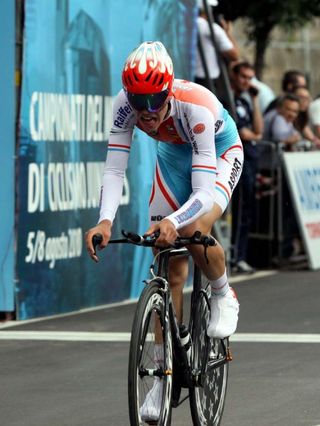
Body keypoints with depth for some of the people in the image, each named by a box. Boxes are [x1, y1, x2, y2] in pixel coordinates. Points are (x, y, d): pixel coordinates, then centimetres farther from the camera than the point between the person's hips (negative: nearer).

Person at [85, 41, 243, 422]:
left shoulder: (196, 107, -40)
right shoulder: (125, 104, -28)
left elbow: (203, 191, -43)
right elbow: (114, 170, -29)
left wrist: (174, 222, -62)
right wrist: (105, 221, -47)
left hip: (219, 154, -4)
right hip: (173, 156, 4)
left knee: (193, 230, -33)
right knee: (169, 269, -1)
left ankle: (224, 296, -1)